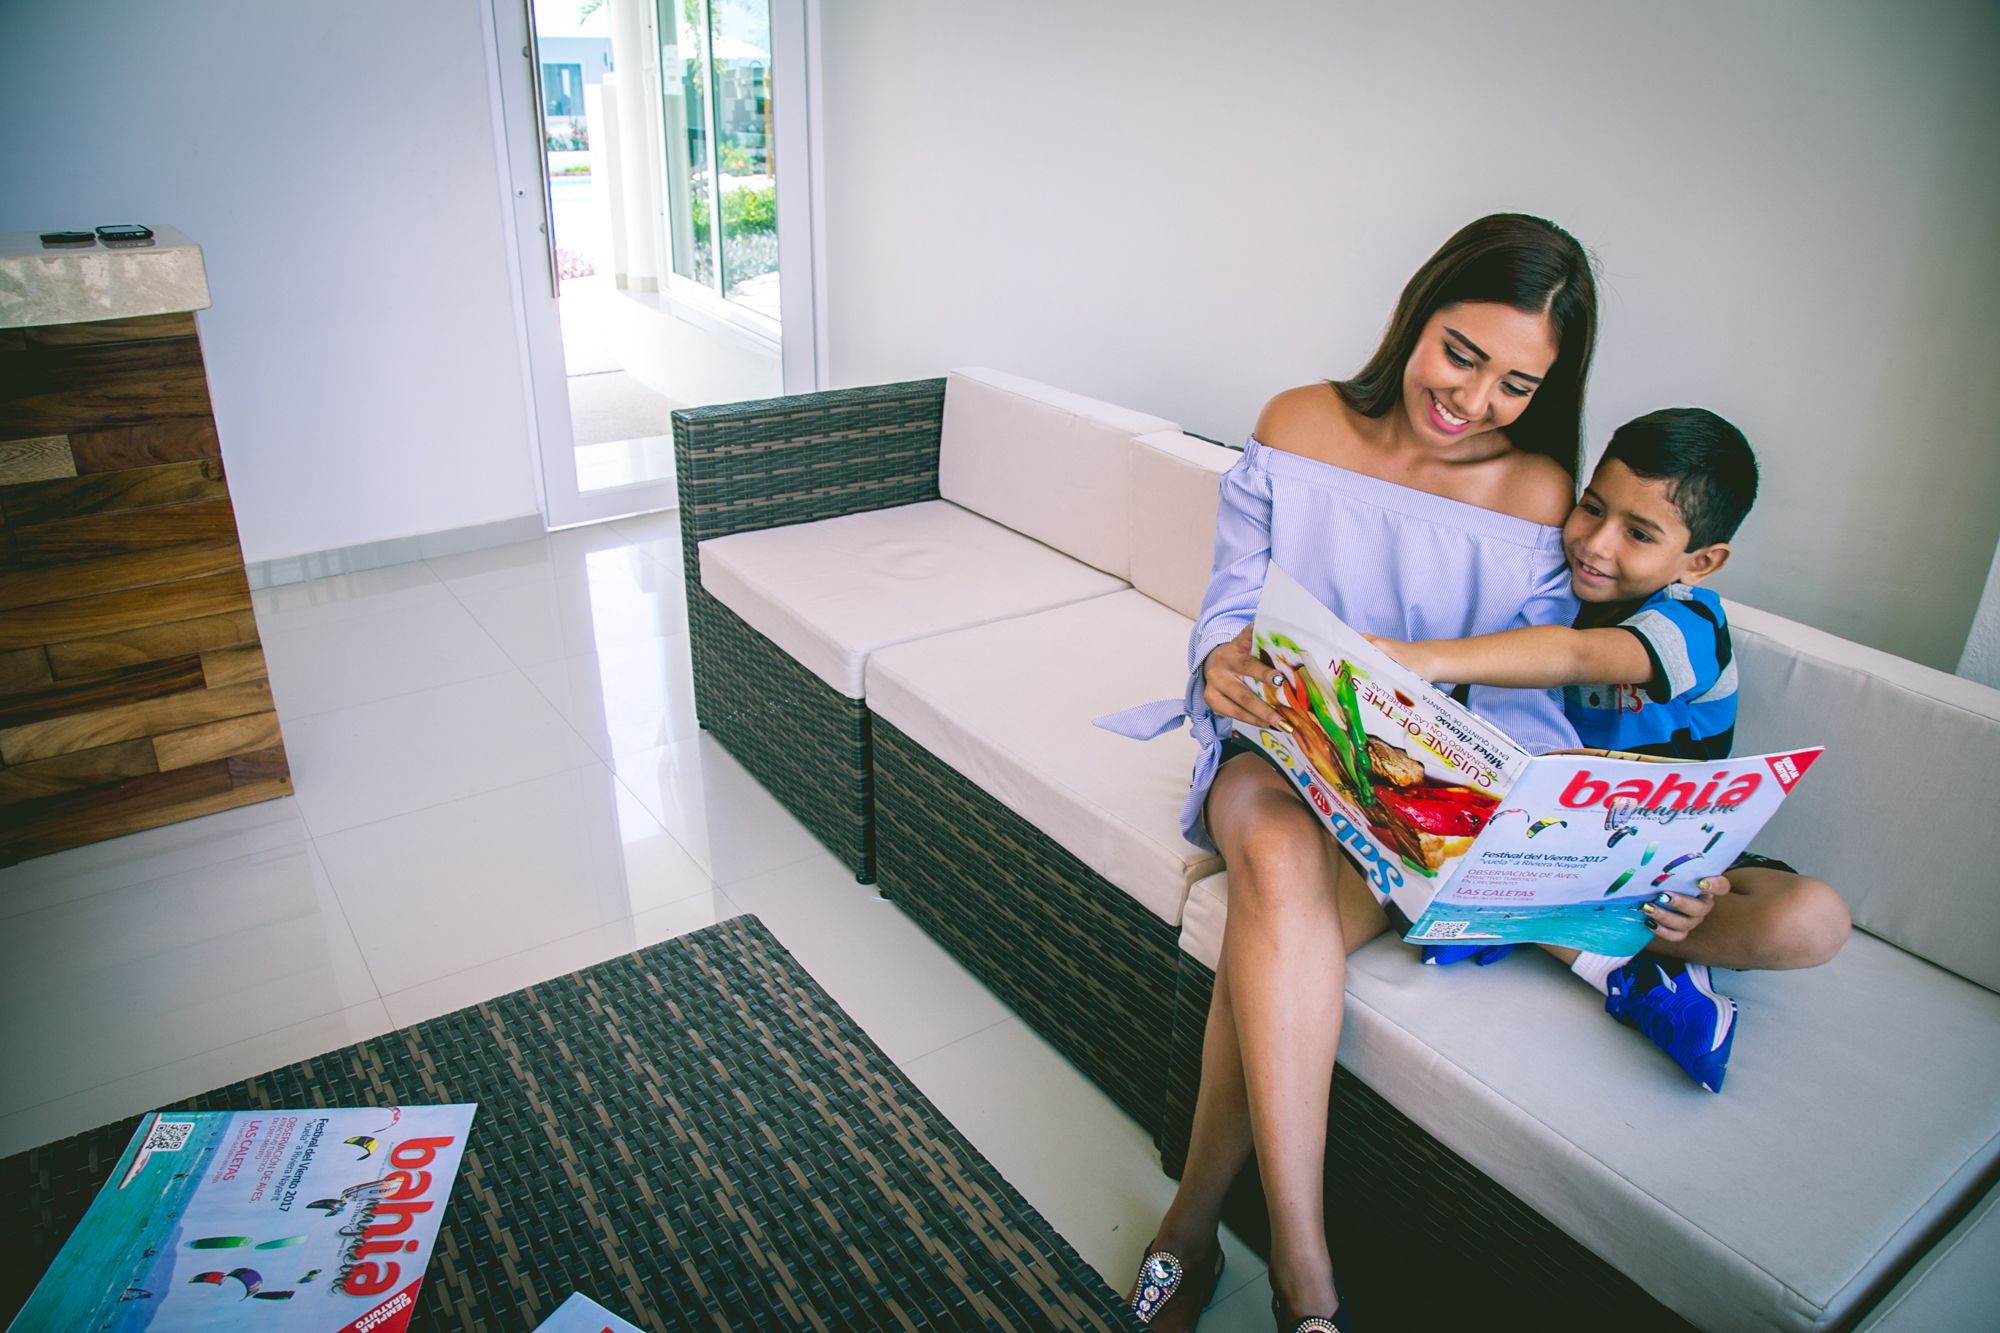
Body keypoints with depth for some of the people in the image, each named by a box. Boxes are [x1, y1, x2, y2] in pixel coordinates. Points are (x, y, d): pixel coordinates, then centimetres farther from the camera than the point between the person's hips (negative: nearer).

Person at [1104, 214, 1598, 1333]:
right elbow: (1229, 603, 0)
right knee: (1281, 857, -36)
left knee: (1282, 914, -33)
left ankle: (1190, 1229, -15)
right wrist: (1224, 664, -24)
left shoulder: (1540, 497, 1)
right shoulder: (1300, 426, 1)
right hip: (1277, 747, 1)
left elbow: (1530, 702, -2)